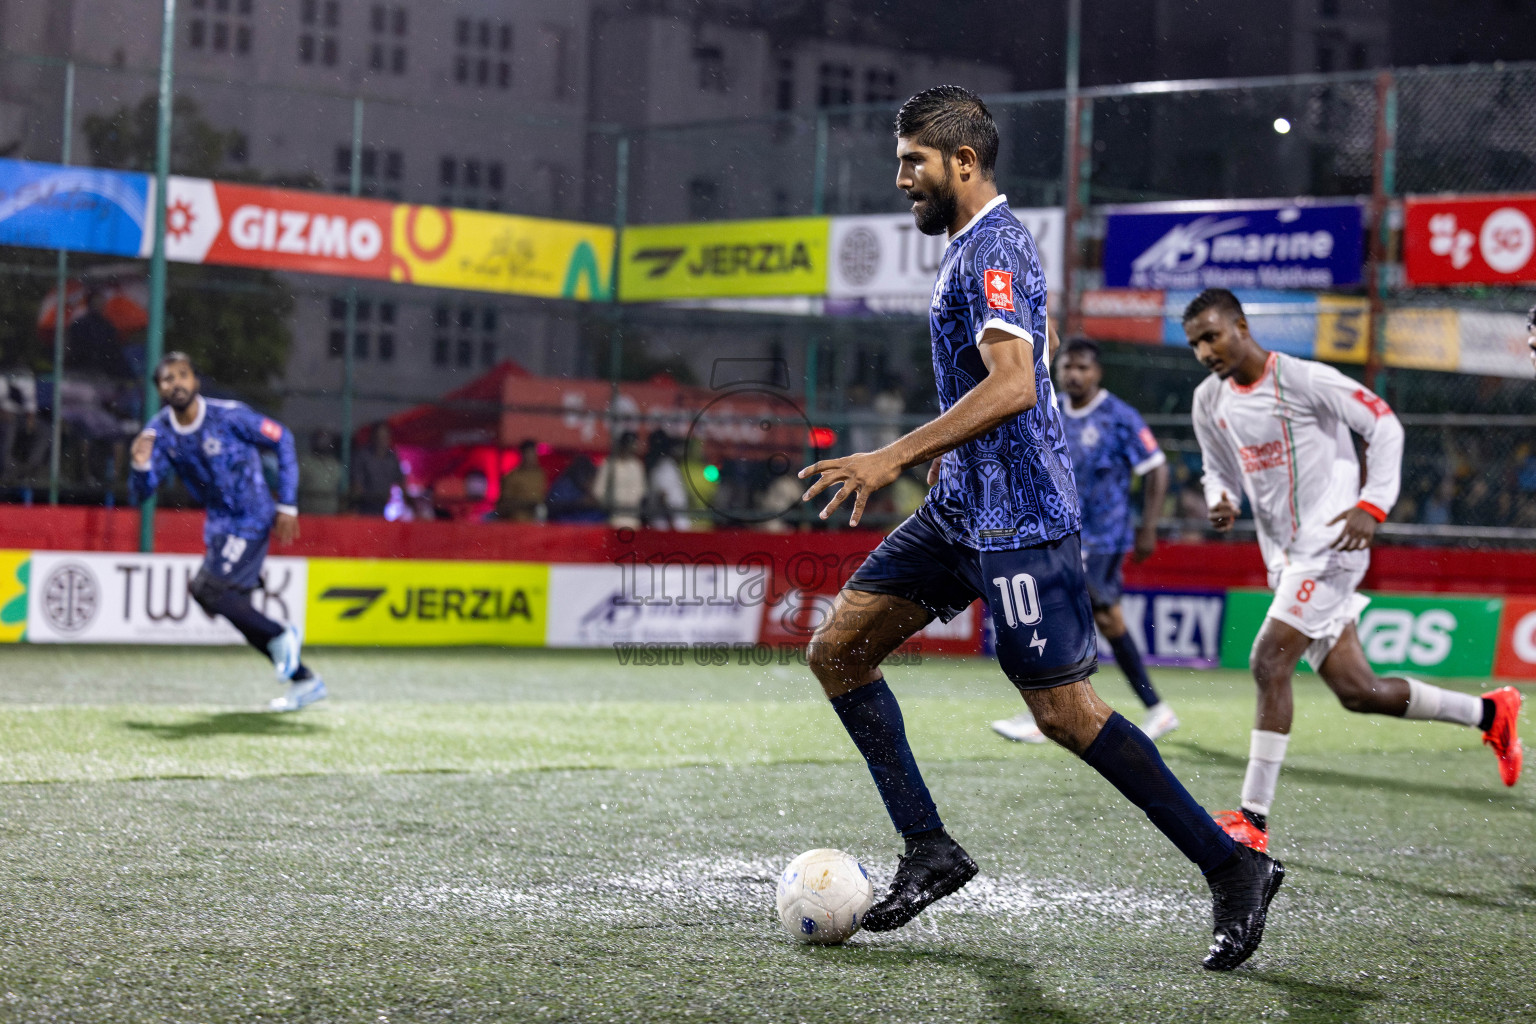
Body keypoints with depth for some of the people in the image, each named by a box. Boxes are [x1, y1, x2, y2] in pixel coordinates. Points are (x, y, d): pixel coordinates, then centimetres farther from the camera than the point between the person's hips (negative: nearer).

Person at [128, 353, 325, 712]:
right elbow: (140, 494, -5)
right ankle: (304, 681, 23)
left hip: (252, 519, -7)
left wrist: (287, 505, -9)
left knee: (207, 590, -21)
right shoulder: (160, 432, -3)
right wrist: (141, 466, -29)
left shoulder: (229, 416, -18)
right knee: (237, 611, 11)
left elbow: (282, 441, -7)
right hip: (218, 526, 7)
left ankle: (279, 635, 0)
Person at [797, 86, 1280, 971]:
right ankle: (929, 850, 8)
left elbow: (1011, 385, -29)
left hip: (1016, 517, -11)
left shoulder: (992, 249, -15)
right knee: (838, 649, 6)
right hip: (964, 508, 11)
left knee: (1064, 712, -11)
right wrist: (937, 455, 31)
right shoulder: (977, 244, 17)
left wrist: (896, 457, -30)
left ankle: (1234, 868, -1)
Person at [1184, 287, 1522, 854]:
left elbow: (1384, 425, -7)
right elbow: (1220, 469, 22)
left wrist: (1372, 506, -16)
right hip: (1286, 557, 8)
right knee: (1357, 691, 7)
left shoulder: (1303, 380, -12)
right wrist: (1220, 501, -2)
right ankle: (1490, 712, 27)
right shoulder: (1209, 401, 8)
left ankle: (1253, 818, -15)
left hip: (1330, 546, -8)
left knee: (1269, 662, -19)